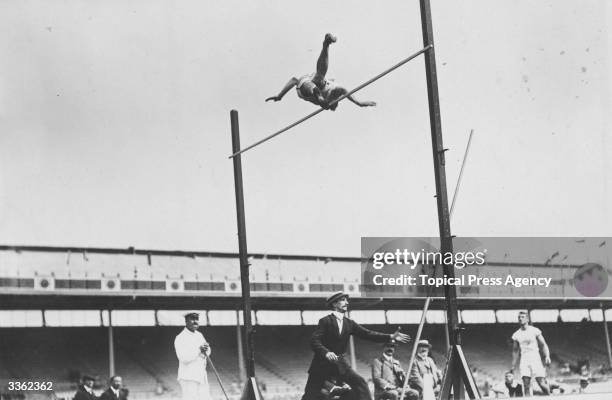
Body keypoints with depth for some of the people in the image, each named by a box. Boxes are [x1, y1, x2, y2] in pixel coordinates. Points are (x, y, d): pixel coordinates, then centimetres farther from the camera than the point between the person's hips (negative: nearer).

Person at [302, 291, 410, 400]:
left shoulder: (349, 323, 7)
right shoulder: (325, 321, -9)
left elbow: (367, 334, 1)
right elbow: (314, 341, -18)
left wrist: (391, 337, -10)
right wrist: (326, 352, -37)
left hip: (340, 362, 5)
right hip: (323, 363, -5)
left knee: (359, 382, -13)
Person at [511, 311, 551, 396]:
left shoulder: (535, 331, 3)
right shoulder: (516, 335, 11)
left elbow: (543, 345, 4)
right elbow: (515, 351, 19)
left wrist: (547, 356, -11)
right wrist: (514, 365, 17)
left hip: (535, 357, -2)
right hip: (524, 359, 3)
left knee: (542, 382, -9)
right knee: (526, 385, -8)